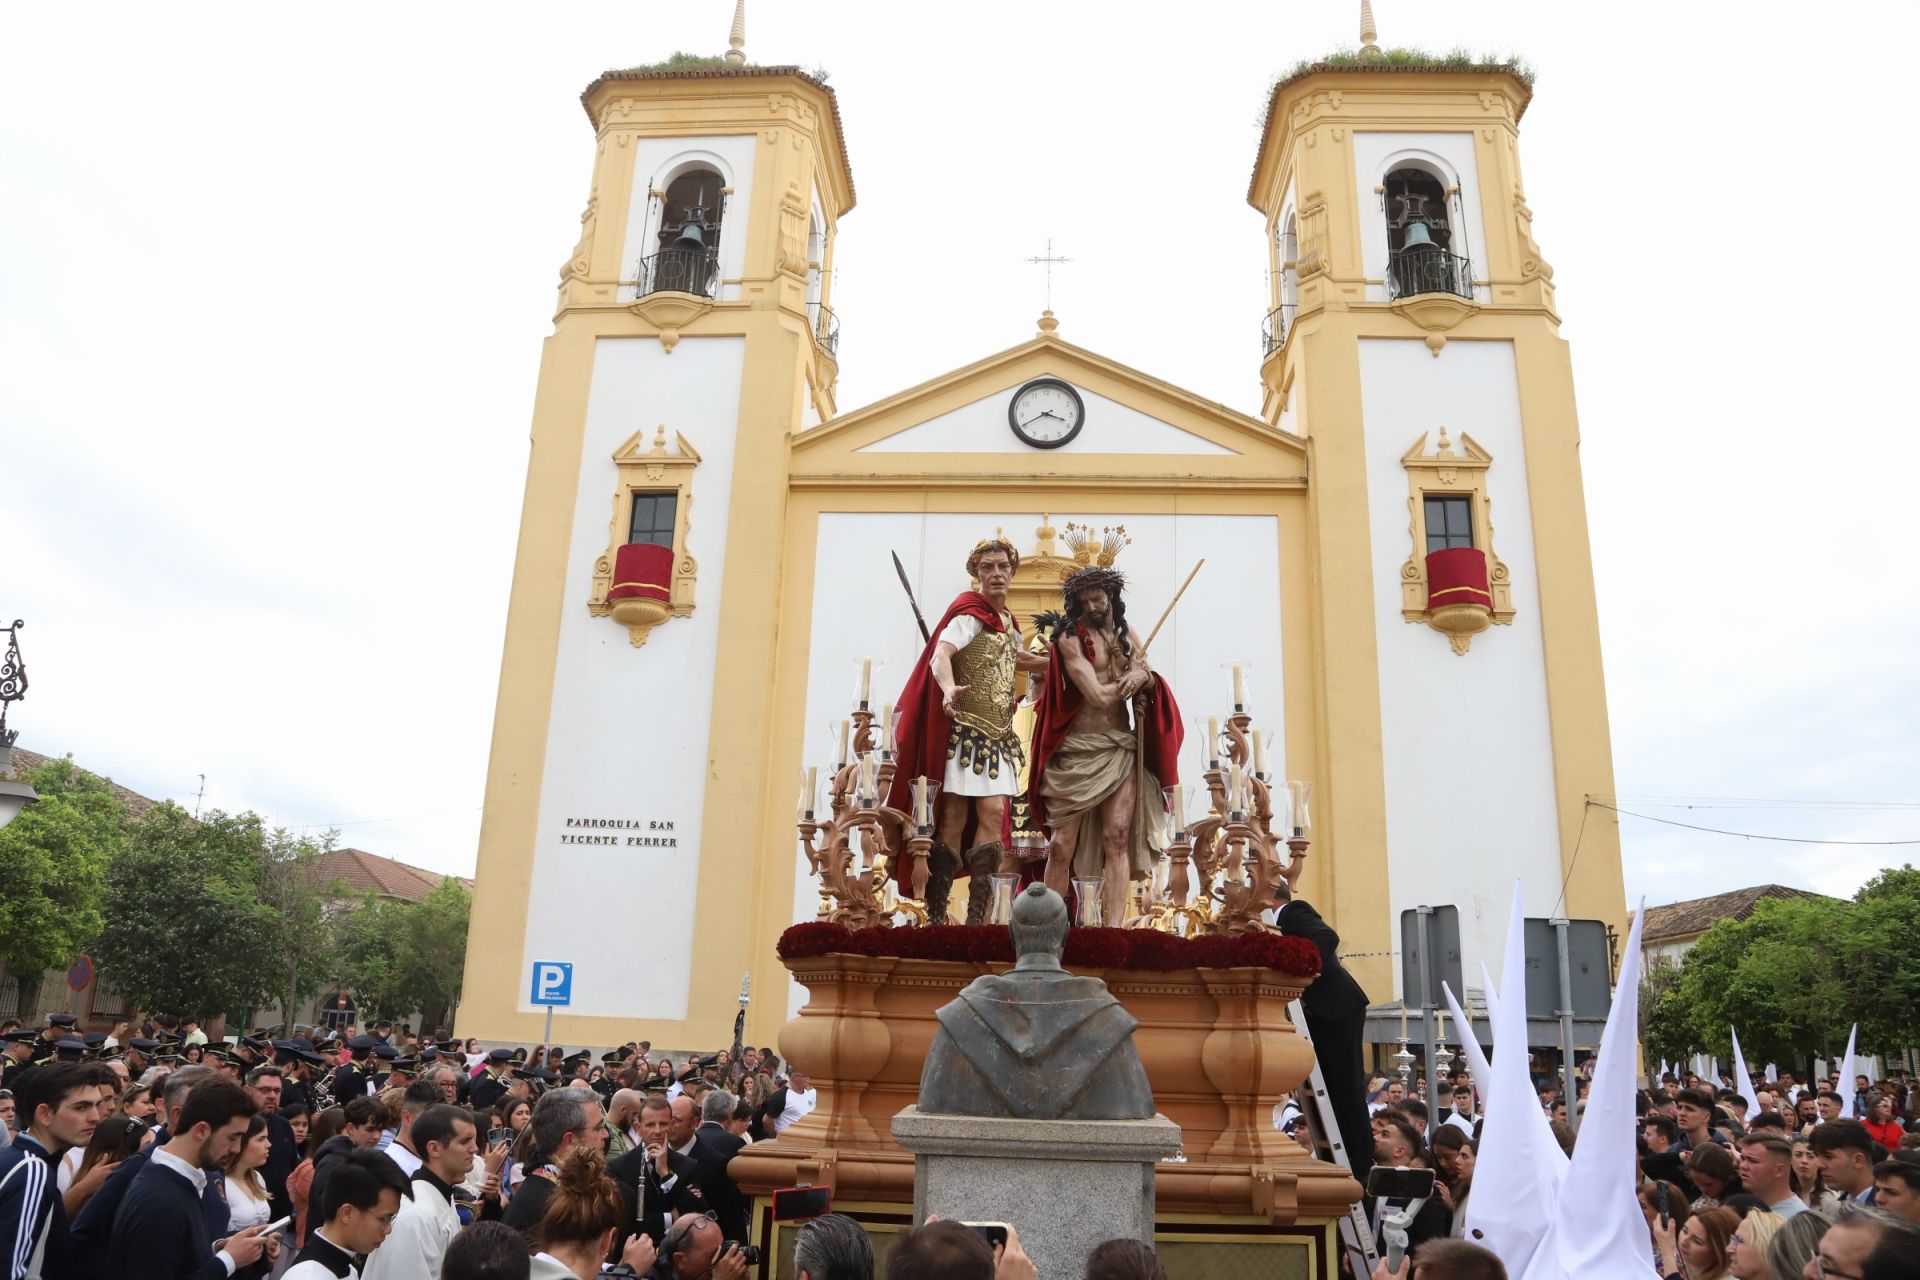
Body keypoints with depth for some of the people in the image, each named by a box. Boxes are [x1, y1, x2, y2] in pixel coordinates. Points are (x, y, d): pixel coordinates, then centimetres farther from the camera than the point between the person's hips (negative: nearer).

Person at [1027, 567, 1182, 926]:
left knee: (1117, 839, -6)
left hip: (1122, 748, 4)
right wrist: (1132, 675, 0)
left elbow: (1150, 683, 10)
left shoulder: (1129, 635, 13)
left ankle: (1112, 928, -7)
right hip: (1078, 751, -4)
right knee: (1061, 846, -2)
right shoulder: (1071, 638, -5)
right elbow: (1098, 696, -14)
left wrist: (1144, 677, -13)